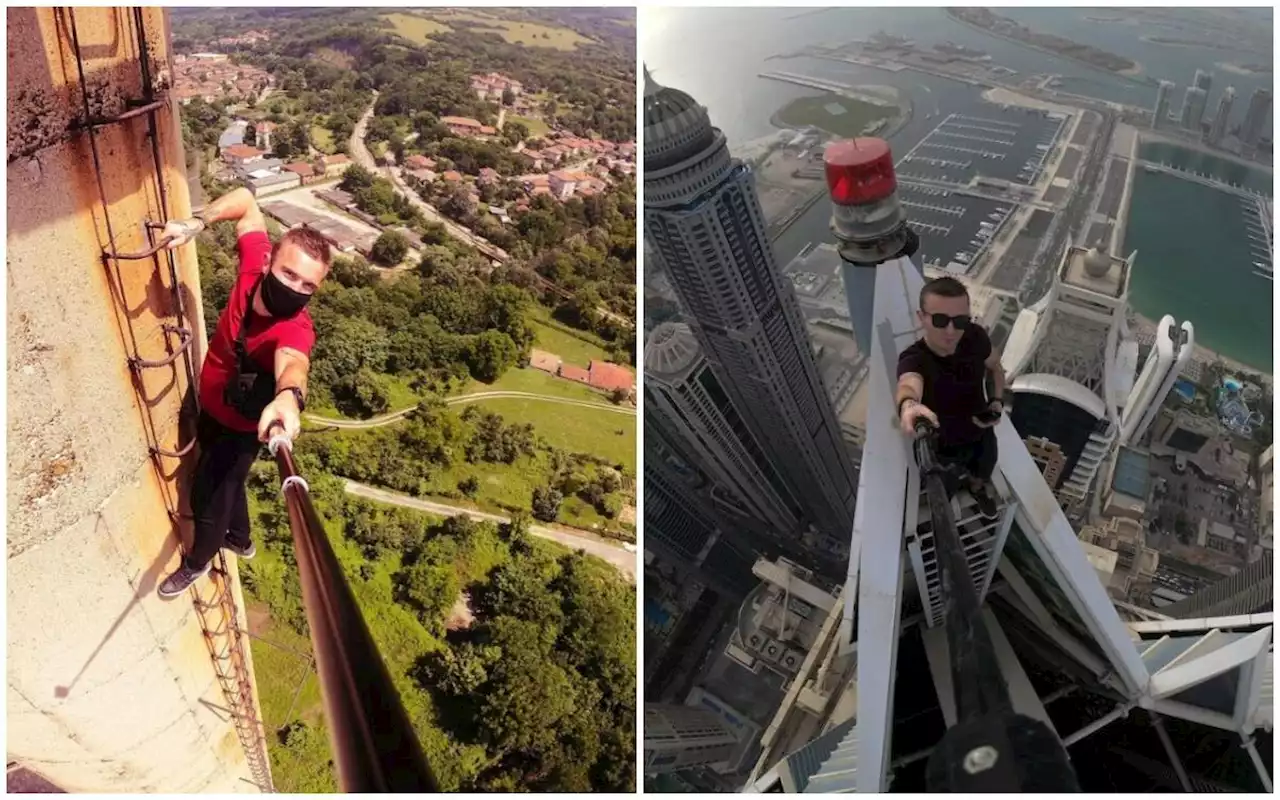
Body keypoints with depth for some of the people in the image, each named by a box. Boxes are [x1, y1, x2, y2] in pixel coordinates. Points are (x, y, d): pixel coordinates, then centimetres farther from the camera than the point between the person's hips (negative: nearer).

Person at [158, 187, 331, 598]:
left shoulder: (296, 329, -41)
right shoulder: (255, 265, -26)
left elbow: (292, 362, -65)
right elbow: (246, 201, -10)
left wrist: (289, 396, -87)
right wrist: (196, 224, -24)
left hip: (240, 427, -6)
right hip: (210, 408, 6)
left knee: (207, 495, 17)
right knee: (224, 483, 30)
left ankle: (197, 562, 49)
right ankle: (240, 540, 60)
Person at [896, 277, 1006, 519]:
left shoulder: (975, 337, -25)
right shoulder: (913, 359, -40)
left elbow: (995, 366, -1)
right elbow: (909, 385, -65)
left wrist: (998, 399, -16)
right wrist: (908, 405, -88)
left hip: (981, 436, 4)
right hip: (941, 448, -3)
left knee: (983, 476, 34)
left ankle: (978, 487, 70)